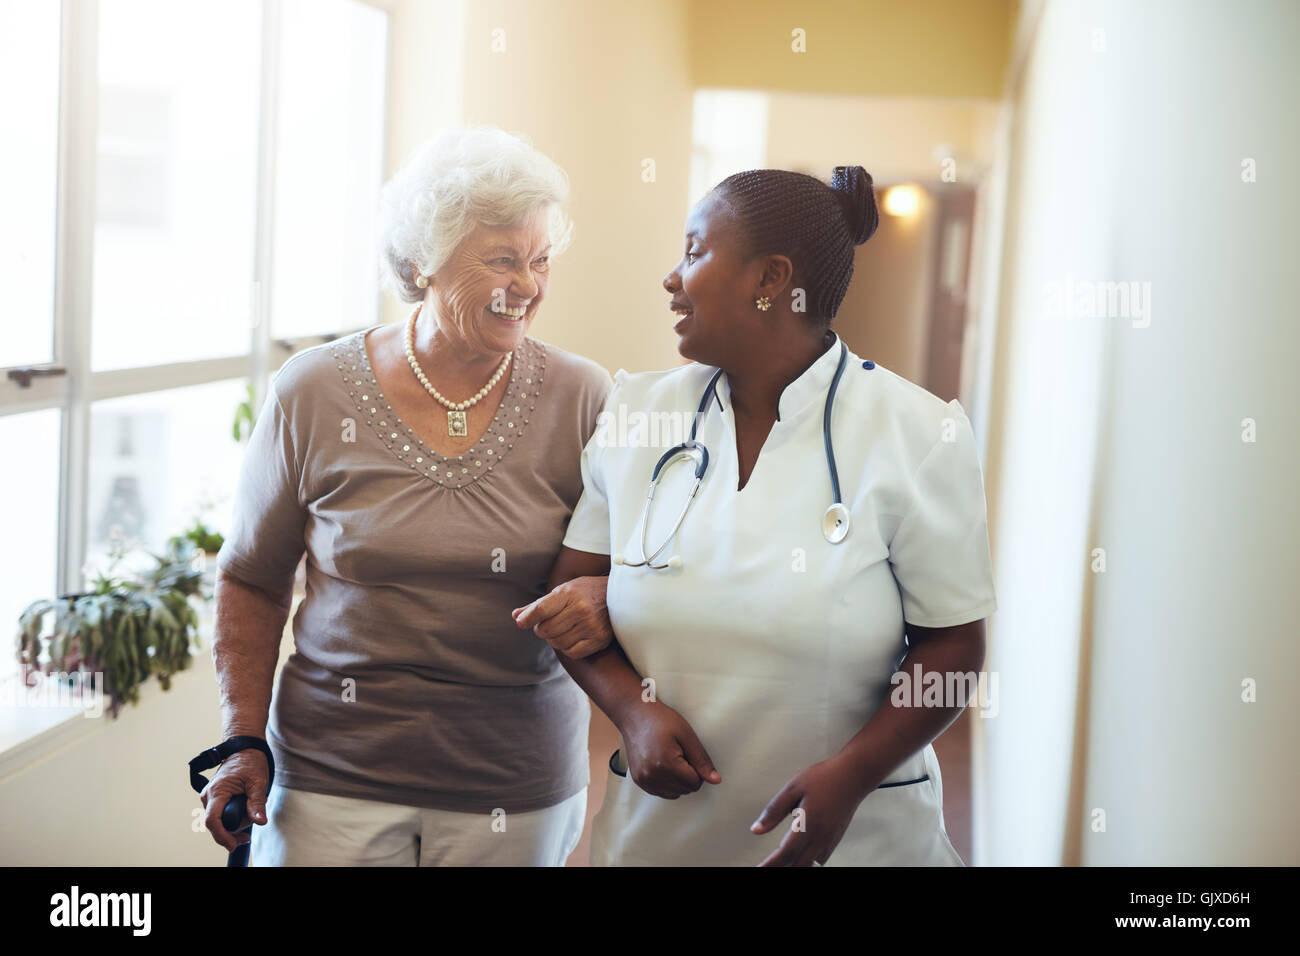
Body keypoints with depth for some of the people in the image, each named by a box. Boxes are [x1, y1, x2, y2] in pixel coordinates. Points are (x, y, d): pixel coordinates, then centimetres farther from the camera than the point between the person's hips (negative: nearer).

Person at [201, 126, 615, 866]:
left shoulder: (585, 401, -5)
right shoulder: (314, 394, -5)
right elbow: (253, 583, 5)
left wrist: (606, 603, -19)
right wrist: (243, 743, -2)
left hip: (517, 790, 1)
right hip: (335, 775, 0)